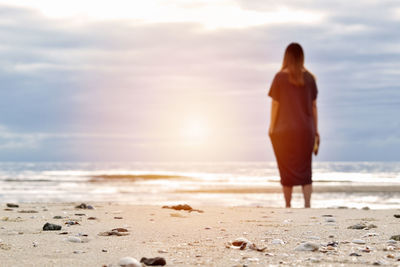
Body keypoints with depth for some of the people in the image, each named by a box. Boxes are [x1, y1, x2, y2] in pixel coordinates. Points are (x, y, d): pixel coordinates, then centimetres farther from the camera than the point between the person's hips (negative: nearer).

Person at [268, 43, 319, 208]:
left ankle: (288, 206, 11)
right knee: (305, 169, 7)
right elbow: (314, 106, 4)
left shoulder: (280, 77, -6)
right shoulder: (309, 78, 1)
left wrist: (271, 127, 3)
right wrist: (316, 130, 10)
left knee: (287, 169, 8)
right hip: (305, 130, 2)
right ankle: (307, 204, -6)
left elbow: (275, 104, -5)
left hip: (284, 130, -2)